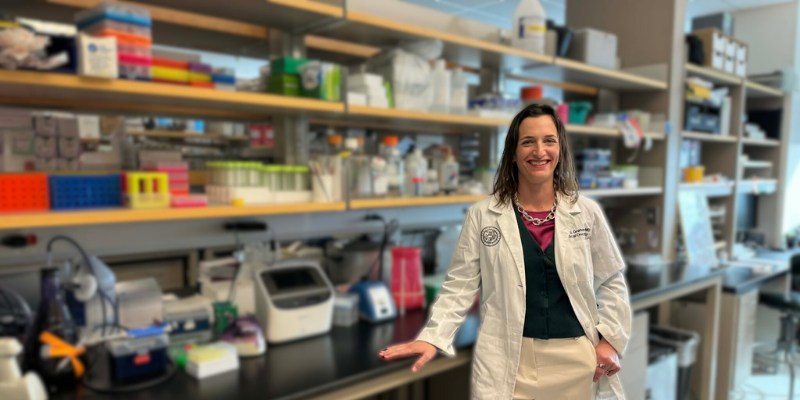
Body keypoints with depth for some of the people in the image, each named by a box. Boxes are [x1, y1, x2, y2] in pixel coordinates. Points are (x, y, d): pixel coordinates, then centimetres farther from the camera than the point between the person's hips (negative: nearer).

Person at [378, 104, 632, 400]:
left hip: (576, 358, 2)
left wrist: (611, 339, 0)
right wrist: (433, 337, -16)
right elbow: (460, 285, -5)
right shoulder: (482, 215, -4)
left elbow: (612, 282, 9)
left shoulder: (587, 213, 1)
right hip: (509, 360, -2)